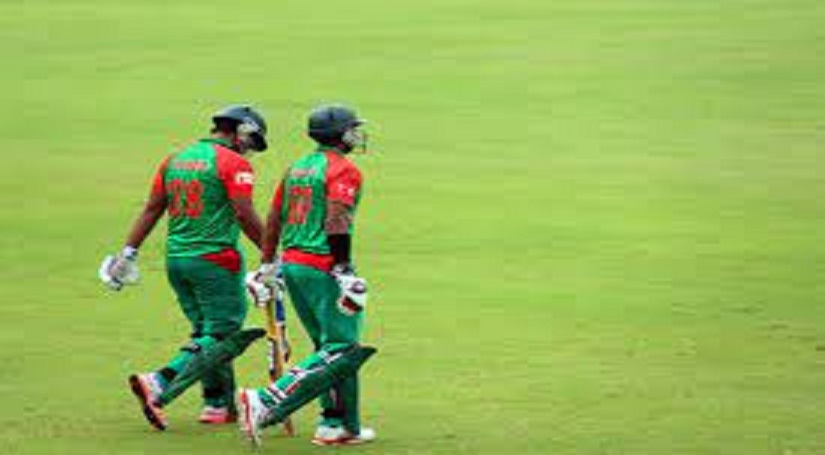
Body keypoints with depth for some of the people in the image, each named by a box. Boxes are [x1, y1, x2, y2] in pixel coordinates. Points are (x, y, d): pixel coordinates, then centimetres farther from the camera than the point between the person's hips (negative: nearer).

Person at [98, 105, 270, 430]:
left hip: (176, 257, 8)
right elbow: (245, 216, -15)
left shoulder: (176, 159, 12)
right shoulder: (234, 163, -9)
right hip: (214, 259, -8)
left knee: (206, 330, 18)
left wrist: (129, 253, 15)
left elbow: (152, 210, 13)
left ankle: (218, 403, 18)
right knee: (221, 333, -3)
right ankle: (159, 383, -18)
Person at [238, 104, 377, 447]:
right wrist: (343, 270, -21)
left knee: (330, 345, 17)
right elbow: (336, 223, -19)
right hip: (322, 267, -9)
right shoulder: (343, 170, -9)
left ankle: (338, 425, 16)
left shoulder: (297, 167, 16)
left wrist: (267, 265, 21)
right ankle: (265, 401, -21)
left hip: (291, 265, 9)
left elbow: (274, 218, 16)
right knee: (339, 348, -8)